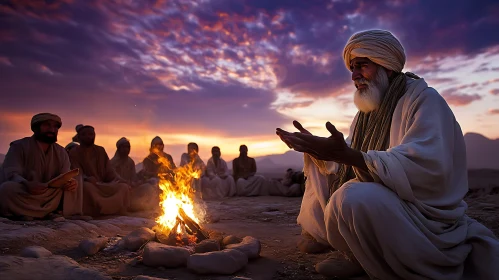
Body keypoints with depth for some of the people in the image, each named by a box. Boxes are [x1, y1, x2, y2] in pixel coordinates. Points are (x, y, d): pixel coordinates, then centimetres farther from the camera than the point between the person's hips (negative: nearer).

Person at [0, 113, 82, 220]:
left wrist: (70, 183, -26)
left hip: (50, 197, 4)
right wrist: (27, 184, -40)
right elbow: (12, 174, -17)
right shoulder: (19, 146, -3)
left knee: (75, 186, -16)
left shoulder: (61, 153, 9)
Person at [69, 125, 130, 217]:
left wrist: (118, 179, -8)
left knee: (124, 186, -21)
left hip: (103, 185, 4)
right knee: (87, 186, -40)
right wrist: (87, 179, -33)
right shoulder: (74, 153, 2)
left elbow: (109, 171, 11)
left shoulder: (101, 151, 14)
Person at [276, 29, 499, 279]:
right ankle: (355, 254, 9)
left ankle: (360, 259, -2)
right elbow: (342, 162, 9)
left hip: (426, 214, -8)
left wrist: (346, 155, -40)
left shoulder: (424, 99, -15)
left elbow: (427, 168, -31)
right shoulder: (368, 112, 10)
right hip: (379, 201, 9)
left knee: (353, 198, -35)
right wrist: (313, 146, -8)